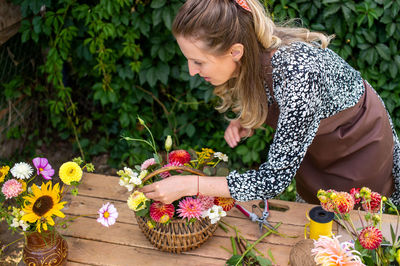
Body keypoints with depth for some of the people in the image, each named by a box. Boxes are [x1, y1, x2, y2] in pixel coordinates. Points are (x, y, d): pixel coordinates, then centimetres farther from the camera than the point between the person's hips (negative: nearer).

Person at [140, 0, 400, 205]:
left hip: (360, 147, -6)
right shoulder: (253, 55, -20)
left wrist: (188, 185, -36)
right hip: (313, 143, 6)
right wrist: (248, 121, -18)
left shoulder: (297, 73, -43)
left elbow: (275, 179, -38)